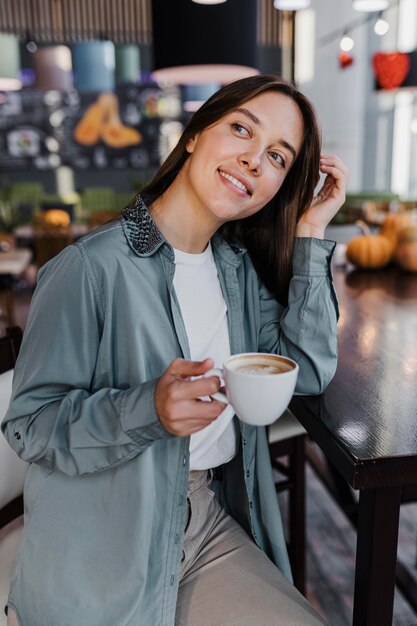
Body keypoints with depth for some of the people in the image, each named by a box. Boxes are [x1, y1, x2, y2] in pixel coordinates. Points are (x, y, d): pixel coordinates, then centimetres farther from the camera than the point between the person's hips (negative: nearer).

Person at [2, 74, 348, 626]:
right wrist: (149, 409, -33)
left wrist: (310, 234, -6)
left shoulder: (239, 267, 3)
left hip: (214, 525, 5)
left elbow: (309, 371, -4)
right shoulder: (91, 268, -19)